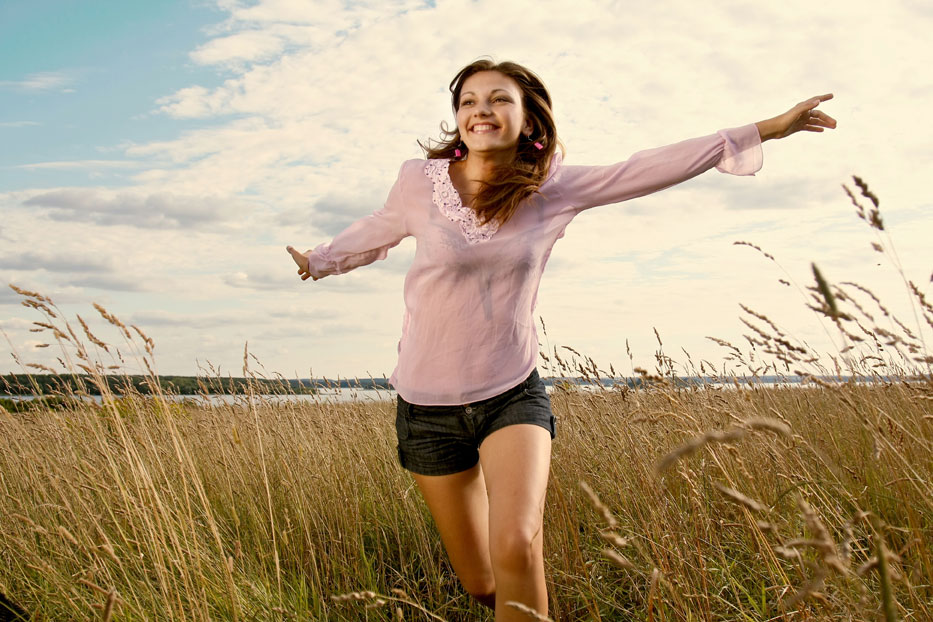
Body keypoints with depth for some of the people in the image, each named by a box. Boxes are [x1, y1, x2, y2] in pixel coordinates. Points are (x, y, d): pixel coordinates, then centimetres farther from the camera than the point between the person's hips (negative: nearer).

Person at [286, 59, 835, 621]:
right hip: (430, 405, 1)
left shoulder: (553, 189, -5)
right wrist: (320, 261, 27)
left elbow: (651, 169, -5)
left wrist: (768, 129, -5)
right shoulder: (420, 180, -6)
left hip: (512, 395, 0)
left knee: (517, 549, -26)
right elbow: (379, 230, 15)